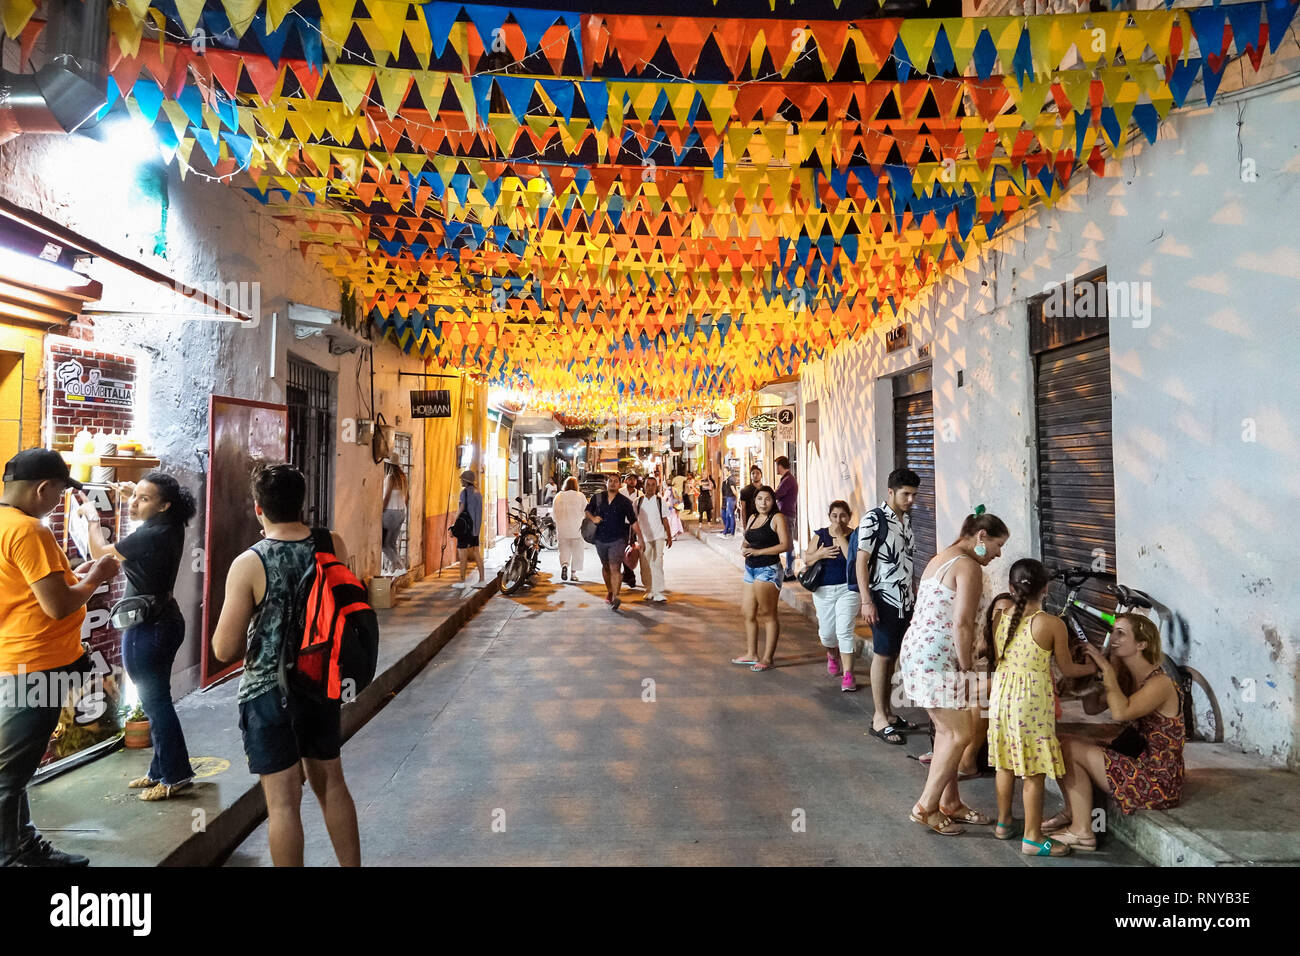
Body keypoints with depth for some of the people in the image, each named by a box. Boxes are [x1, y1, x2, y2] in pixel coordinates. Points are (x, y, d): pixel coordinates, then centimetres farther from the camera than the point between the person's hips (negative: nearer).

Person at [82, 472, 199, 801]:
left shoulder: (150, 536, -24)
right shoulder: (171, 527, 2)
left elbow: (100, 552, -11)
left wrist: (92, 517, 2)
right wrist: (135, 494, 15)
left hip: (147, 628, -10)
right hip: (164, 622, 10)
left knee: (155, 702, 1)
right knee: (157, 700, 18)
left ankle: (175, 776, 12)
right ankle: (161, 770, 30)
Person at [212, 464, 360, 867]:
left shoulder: (248, 564, -17)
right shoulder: (333, 545, -6)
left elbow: (224, 649, -14)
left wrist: (250, 637, 6)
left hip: (269, 692, -4)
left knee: (283, 801, 6)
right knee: (331, 785, 19)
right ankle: (352, 865, 31)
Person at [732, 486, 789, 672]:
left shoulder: (777, 518, -7)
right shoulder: (753, 518, 16)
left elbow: (785, 545, -15)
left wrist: (758, 552, -17)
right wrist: (744, 547, -2)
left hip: (768, 570, -8)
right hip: (750, 569, 8)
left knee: (767, 614, -1)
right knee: (748, 613, 12)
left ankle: (767, 658, 6)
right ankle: (751, 654, 25)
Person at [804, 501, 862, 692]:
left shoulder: (854, 536, -5)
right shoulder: (820, 535, 4)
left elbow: (854, 559, -20)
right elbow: (806, 560, 6)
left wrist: (840, 536, -18)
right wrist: (819, 554, -14)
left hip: (848, 590, -3)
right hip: (824, 590, 3)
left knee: (845, 631, -12)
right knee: (827, 632, 11)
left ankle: (848, 674, -4)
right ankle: (832, 656, 44)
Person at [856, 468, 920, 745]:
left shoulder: (907, 518, 10)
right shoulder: (873, 520, -13)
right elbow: (861, 561, -15)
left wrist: (913, 595, 19)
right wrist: (866, 601, -19)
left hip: (905, 599, 7)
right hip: (884, 599, -7)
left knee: (893, 655, 12)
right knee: (882, 656, -1)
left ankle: (887, 710, 23)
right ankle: (879, 719, 8)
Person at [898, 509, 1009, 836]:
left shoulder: (941, 558, 17)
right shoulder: (968, 567, -13)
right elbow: (961, 624, -20)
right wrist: (966, 668, -10)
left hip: (917, 649, 10)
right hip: (936, 659, -10)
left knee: (946, 730, 17)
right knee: (960, 734, -2)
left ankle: (950, 802, 26)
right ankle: (926, 807, 6)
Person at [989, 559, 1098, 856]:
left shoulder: (1000, 618, -1)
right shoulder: (1053, 624, -13)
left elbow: (997, 661, 7)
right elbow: (1067, 669, -3)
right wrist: (1093, 667, 17)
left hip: (1001, 694, 5)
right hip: (1032, 700, -5)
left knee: (1006, 764, 19)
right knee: (1034, 772, 7)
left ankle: (1003, 823, 33)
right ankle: (1032, 838, 16)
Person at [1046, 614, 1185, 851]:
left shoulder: (1160, 683, -20)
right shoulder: (1128, 677, 6)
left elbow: (1120, 712, -37)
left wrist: (1107, 668, -26)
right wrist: (1093, 667, -5)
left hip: (1158, 784, -9)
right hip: (1139, 764, 9)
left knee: (1071, 748, -13)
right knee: (1070, 745, 4)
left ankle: (1081, 832, 0)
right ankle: (1072, 814, 14)